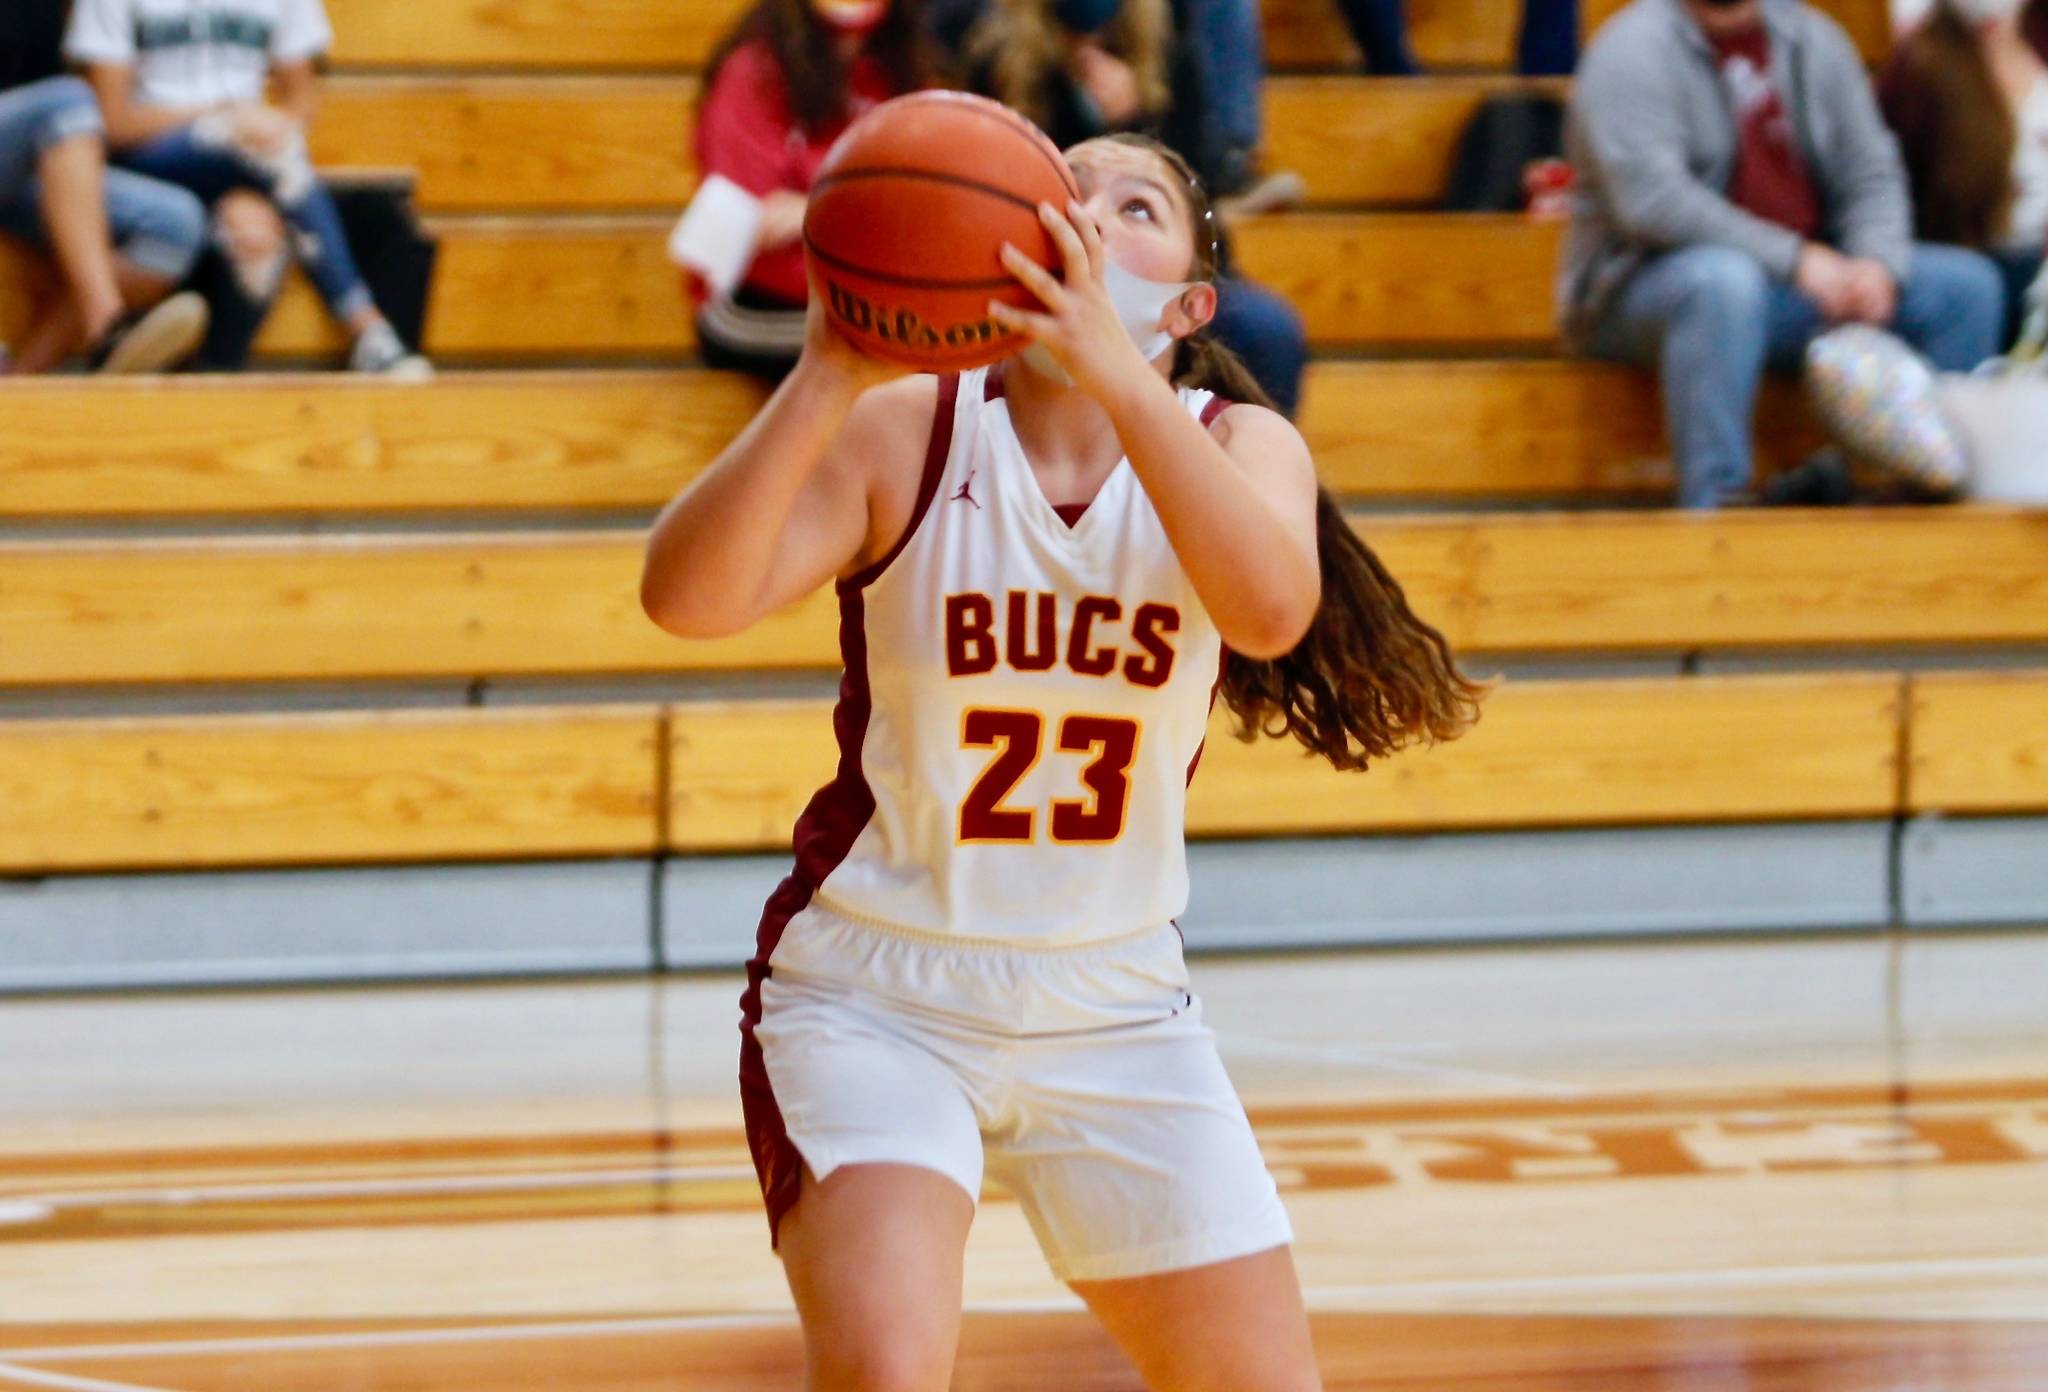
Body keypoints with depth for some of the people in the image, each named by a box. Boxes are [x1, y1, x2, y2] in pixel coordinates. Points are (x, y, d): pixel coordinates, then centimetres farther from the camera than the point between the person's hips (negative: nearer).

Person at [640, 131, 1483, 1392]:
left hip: (1115, 1006, 3)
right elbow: (689, 599, -27)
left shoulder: (1238, 444, -5)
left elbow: (1272, 610, -30)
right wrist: (828, 378, -40)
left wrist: (1115, 371, -42)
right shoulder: (903, 434, -10)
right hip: (878, 994, -3)